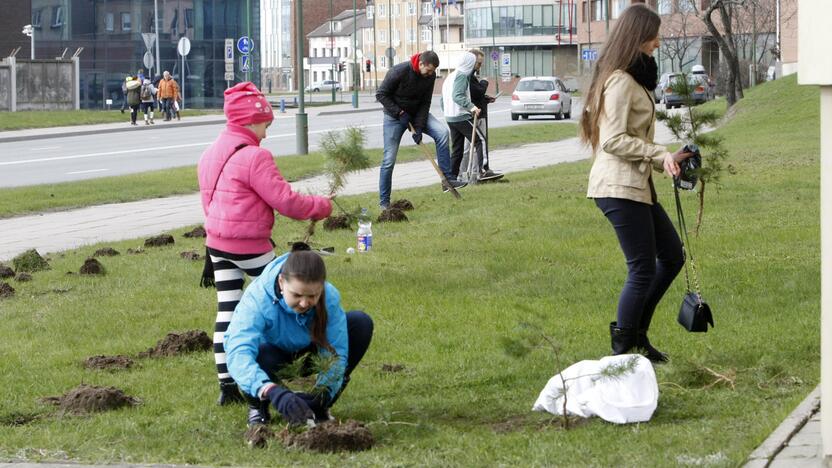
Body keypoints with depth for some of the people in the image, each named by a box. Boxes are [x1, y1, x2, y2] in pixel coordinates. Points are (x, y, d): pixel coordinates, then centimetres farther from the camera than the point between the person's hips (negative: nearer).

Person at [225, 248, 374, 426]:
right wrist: (272, 391, -67)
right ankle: (257, 406, -2)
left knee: (361, 323, -20)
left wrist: (323, 392, -49)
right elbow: (238, 354, -51)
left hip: (306, 355, 3)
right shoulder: (258, 299, -37)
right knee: (259, 356, -41)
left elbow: (335, 353, -28)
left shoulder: (330, 297, -28)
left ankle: (320, 406, -3)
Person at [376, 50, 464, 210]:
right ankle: (384, 201, 6)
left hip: (416, 113, 4)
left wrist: (418, 128, -15)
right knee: (389, 159, -6)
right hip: (395, 116, -4)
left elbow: (425, 103, -6)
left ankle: (448, 179, -17)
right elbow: (381, 94, -17)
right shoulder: (399, 72, -25)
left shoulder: (430, 76, -10)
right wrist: (399, 112, -22)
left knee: (442, 132, -19)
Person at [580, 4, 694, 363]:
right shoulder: (620, 81, -15)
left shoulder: (633, 78, 17)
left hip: (637, 185, 10)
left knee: (672, 257, 14)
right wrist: (662, 155, -20)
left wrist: (664, 160, 14)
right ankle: (622, 349, 2)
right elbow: (614, 141, -21)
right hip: (619, 188, -10)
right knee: (643, 269, -6)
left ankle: (634, 331, 20)